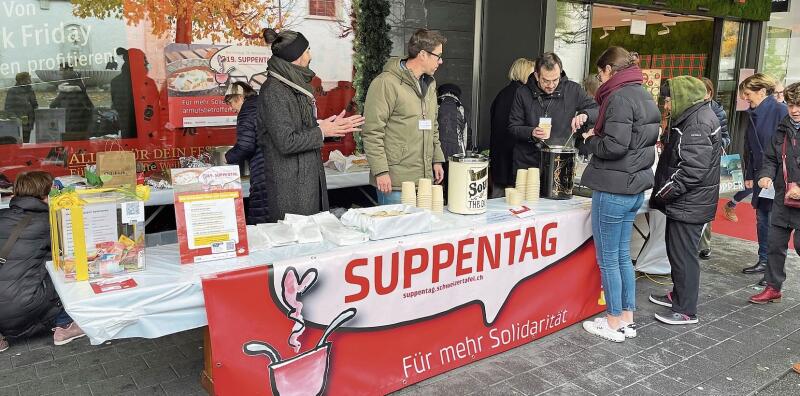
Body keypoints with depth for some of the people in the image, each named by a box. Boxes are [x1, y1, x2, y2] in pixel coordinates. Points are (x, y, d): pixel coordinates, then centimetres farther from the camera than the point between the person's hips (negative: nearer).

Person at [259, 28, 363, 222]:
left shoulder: (297, 85, 14)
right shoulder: (274, 91, -15)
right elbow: (286, 142, -21)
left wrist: (334, 126, 7)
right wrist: (321, 131, -11)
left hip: (309, 178, 9)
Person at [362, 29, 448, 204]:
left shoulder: (430, 84, 16)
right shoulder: (386, 83, -12)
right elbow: (372, 132, -15)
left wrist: (437, 160, 18)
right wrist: (381, 171, -18)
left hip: (425, 178, 8)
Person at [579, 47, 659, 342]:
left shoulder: (620, 97, -17)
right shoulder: (643, 95, 13)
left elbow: (615, 146, -25)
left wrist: (589, 140, -7)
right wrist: (588, 116, 21)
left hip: (614, 189, -9)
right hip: (636, 187, 9)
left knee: (608, 259, 4)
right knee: (623, 256, 17)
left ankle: (614, 323, 15)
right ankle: (627, 319, 26)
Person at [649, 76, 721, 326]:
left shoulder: (698, 122, -18)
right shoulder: (691, 117, 14)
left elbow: (693, 169, -25)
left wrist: (664, 192, -16)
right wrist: (664, 190, 12)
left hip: (690, 204, -10)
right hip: (682, 202, 10)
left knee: (683, 254, -2)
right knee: (675, 248, 20)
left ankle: (686, 311, 9)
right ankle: (678, 295, 35)